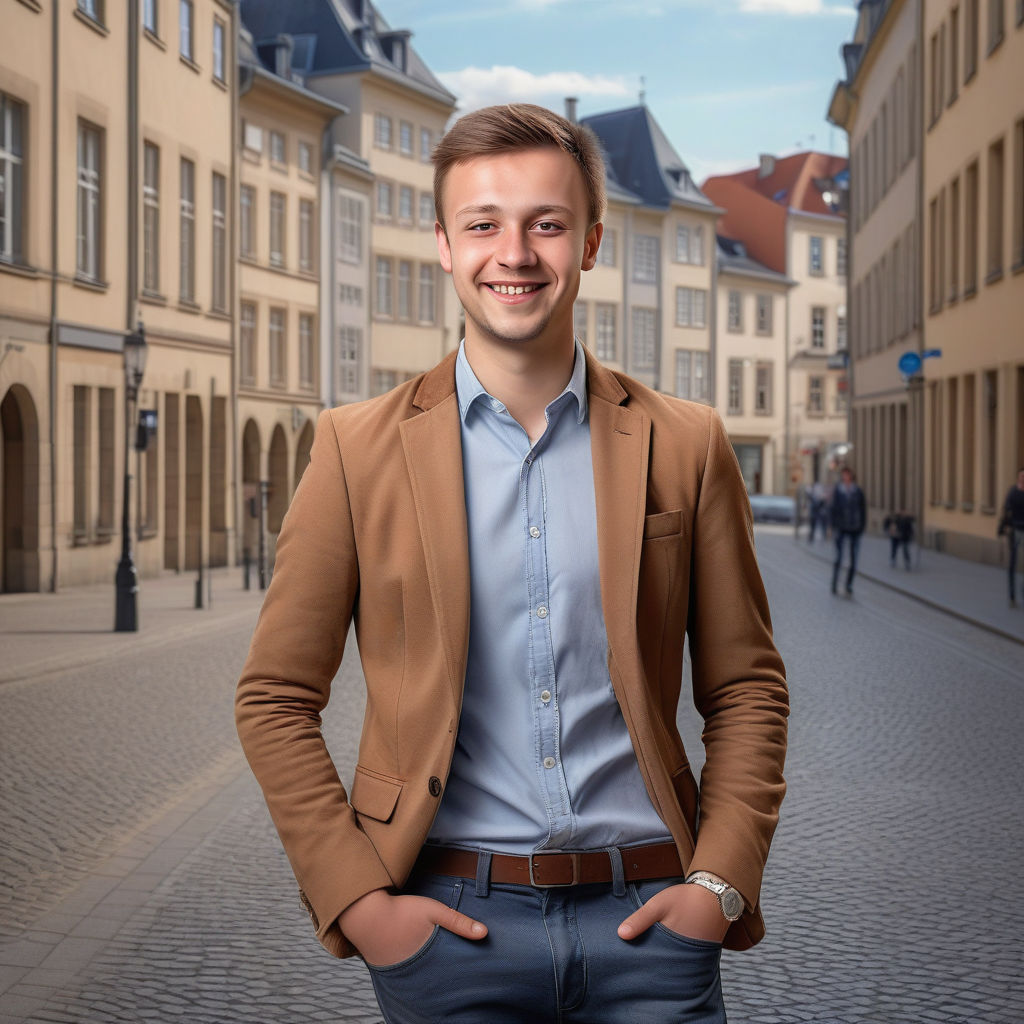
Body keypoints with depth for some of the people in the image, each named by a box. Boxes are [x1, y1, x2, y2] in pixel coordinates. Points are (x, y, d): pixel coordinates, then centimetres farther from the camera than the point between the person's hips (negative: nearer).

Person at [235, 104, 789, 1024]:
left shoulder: (684, 447, 3)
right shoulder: (359, 449, 0)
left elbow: (747, 691, 8)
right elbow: (275, 700, 2)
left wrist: (720, 882, -3)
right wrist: (353, 898, -6)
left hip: (647, 918, 1)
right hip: (447, 922, -1)